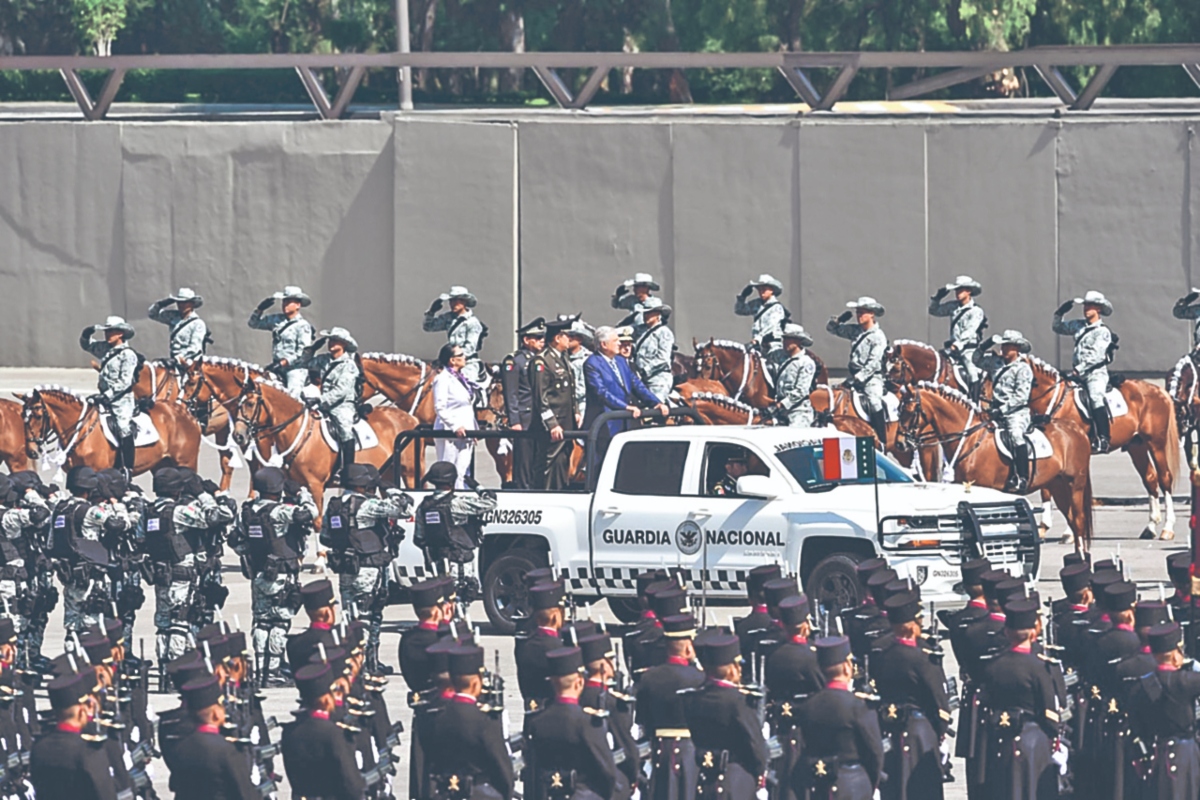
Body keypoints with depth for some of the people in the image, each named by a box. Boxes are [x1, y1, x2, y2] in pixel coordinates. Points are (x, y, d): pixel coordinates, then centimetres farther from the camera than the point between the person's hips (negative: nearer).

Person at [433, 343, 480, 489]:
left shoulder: (462, 378, 16)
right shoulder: (443, 379, -9)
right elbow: (440, 408, -15)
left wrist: (472, 428, 13)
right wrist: (455, 426, -23)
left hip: (465, 433, 8)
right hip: (449, 433, -8)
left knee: (462, 474, 6)